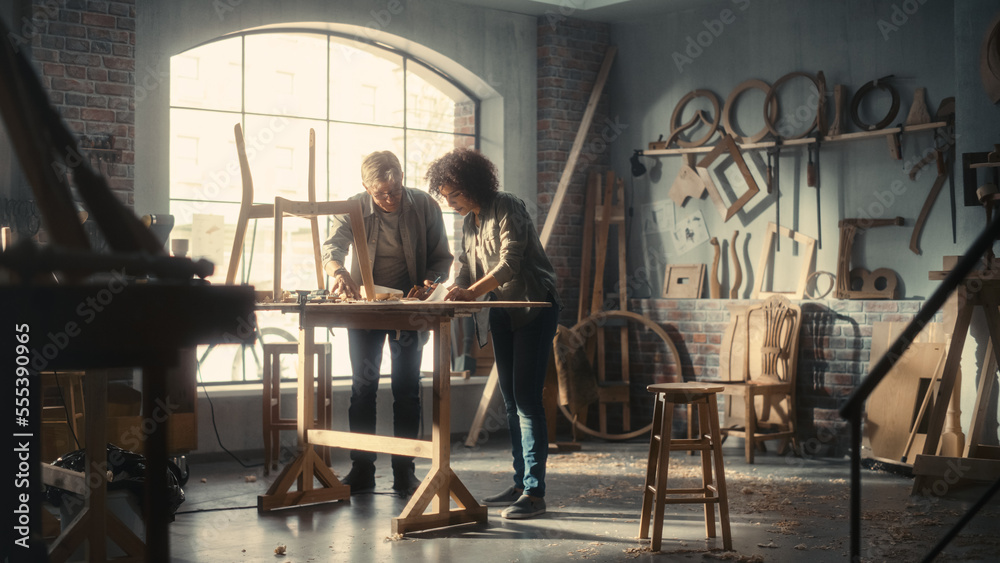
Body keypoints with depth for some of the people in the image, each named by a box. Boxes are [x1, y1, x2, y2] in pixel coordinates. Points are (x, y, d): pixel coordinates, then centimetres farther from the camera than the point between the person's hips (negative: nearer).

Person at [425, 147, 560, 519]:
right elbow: (467, 268, 15)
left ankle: (535, 492, -12)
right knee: (510, 400, 9)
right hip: (503, 313, 9)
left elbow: (510, 264, -23)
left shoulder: (508, 209, -13)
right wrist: (452, 291, -5)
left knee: (526, 398, -13)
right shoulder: (469, 223, 13)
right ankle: (520, 484, 15)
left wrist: (471, 292, -33)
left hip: (534, 306, -9)